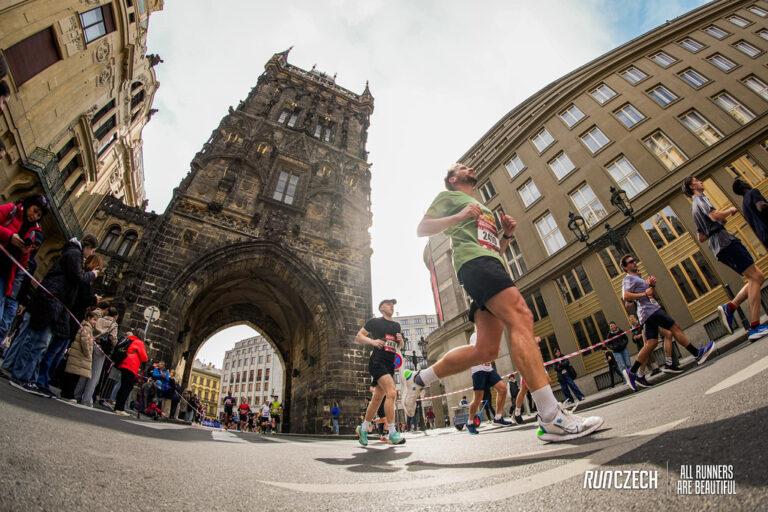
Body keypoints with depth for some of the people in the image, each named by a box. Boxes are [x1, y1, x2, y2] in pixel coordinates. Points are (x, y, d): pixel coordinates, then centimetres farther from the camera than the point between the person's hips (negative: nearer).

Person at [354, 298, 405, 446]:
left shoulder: (396, 325, 19)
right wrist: (372, 341, -12)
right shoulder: (374, 322, 3)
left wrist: (400, 340, 2)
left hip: (390, 364, 7)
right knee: (391, 392, -22)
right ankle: (392, 434, -15)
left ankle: (363, 429, 27)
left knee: (377, 399, 10)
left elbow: (399, 347, 25)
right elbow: (358, 336, 4)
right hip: (377, 361, -7)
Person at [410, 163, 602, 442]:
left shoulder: (484, 208, 40)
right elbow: (422, 229, 6)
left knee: (486, 349, -5)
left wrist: (507, 234, 17)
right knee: (521, 318, -24)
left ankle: (419, 380, 8)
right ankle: (552, 417, -27)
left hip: (491, 263, 8)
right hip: (474, 261, -8)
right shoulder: (448, 196, 19)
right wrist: (458, 217, -7)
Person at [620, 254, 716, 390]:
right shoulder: (628, 279, -5)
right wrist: (645, 294, -17)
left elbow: (653, 295, 29)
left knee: (651, 343, 3)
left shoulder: (638, 278, 26)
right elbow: (625, 296, -21)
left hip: (651, 310, 10)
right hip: (649, 309, -10)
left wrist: (652, 286, 10)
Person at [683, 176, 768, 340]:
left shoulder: (694, 207, 27)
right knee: (755, 278, -13)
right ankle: (755, 327, -17)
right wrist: (731, 210, -1)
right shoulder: (700, 198, 0)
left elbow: (701, 238, 28)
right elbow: (715, 216, -20)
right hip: (725, 241, -10)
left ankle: (729, 308, -1)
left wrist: (721, 223, 26)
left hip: (719, 249, 10)